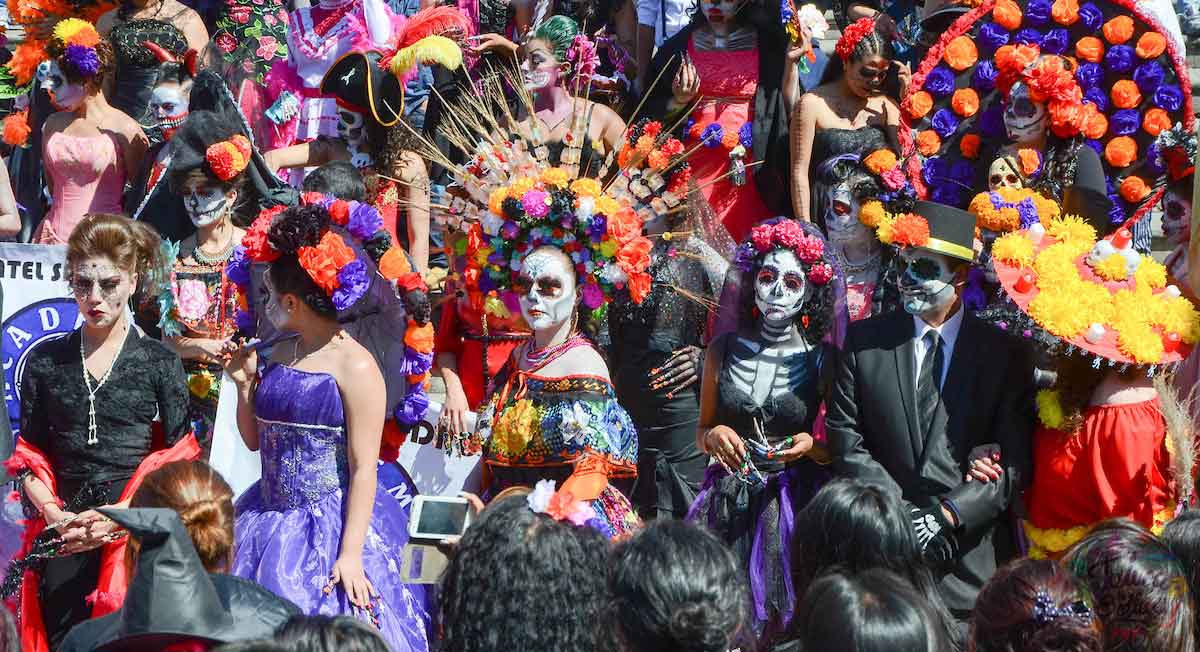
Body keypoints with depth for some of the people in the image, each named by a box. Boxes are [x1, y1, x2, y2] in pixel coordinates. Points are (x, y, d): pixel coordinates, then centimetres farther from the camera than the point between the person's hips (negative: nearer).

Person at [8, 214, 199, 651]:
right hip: (63, 544, 2)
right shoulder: (45, 363, 10)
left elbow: (176, 463, 1)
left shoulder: (159, 363, 5)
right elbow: (30, 459, 9)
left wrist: (120, 515, -12)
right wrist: (55, 516, -9)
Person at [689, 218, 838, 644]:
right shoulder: (724, 350, 4)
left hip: (793, 501, -2)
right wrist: (714, 436, -8)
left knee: (785, 618, -1)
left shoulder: (821, 360, -3)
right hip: (728, 505, 2)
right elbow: (701, 432, 14)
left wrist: (812, 446, -16)